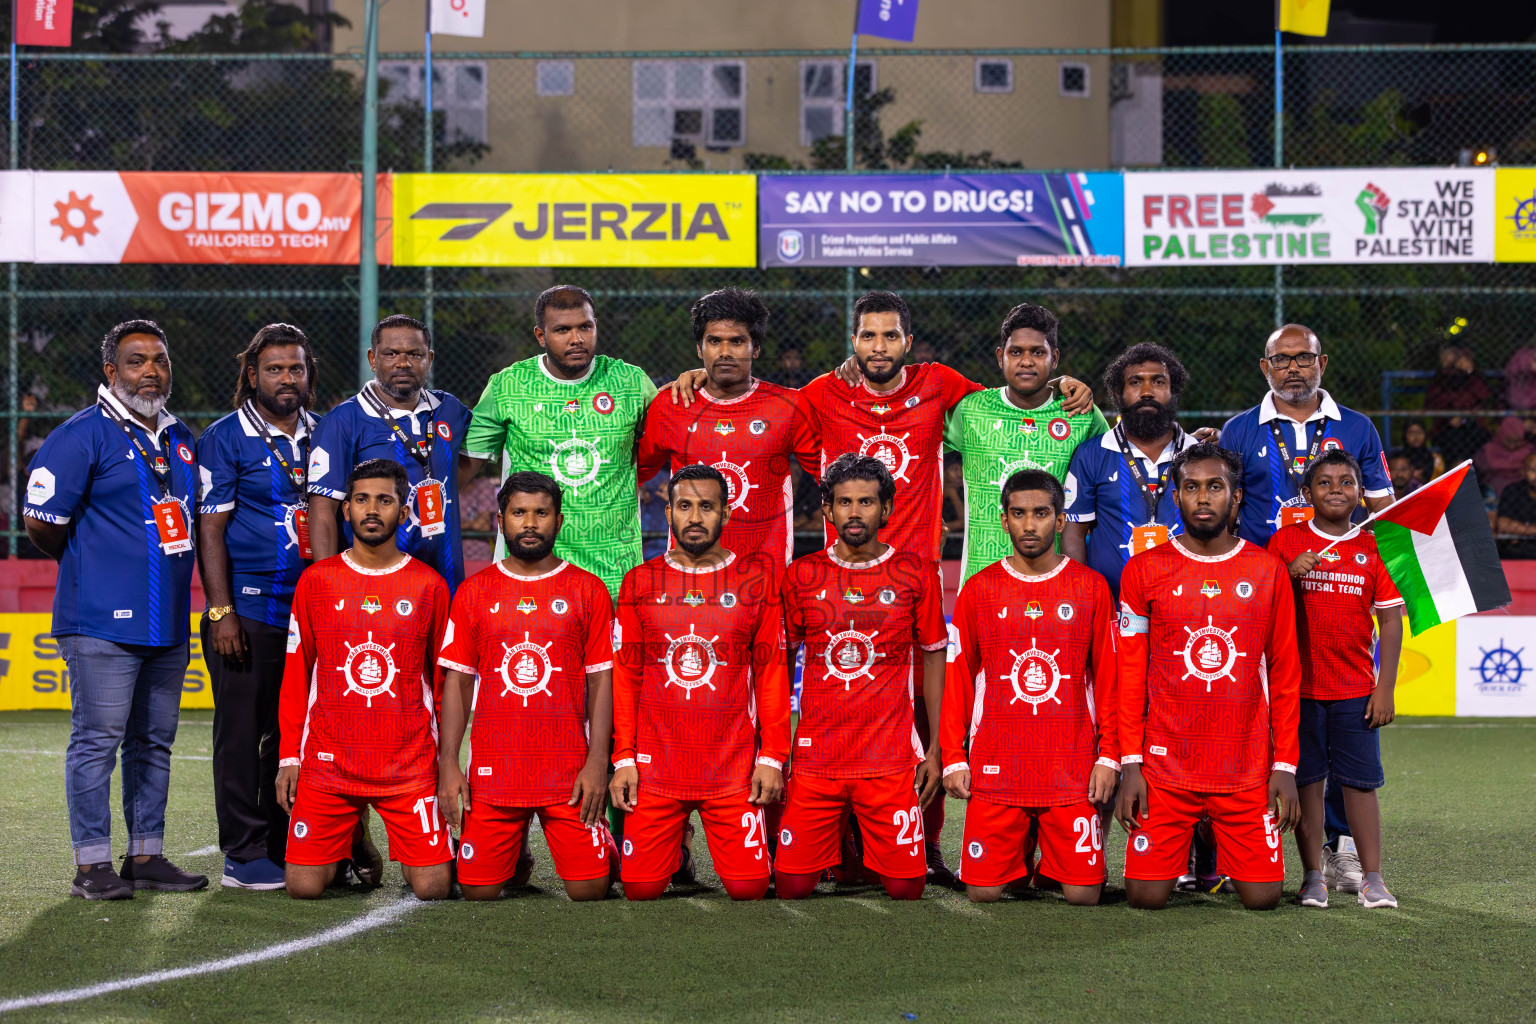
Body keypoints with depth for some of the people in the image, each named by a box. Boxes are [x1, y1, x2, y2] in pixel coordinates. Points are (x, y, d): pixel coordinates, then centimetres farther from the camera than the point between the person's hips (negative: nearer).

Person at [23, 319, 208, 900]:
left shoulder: (181, 439, 16)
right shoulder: (82, 436, -8)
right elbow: (42, 524, -9)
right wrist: (91, 567, 3)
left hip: (168, 622, 7)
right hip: (103, 622, -7)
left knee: (154, 742, 11)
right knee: (98, 741, -5)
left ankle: (146, 856, 18)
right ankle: (92, 864, -1)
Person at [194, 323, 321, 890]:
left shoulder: (323, 435, 13)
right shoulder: (225, 438, -3)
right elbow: (211, 529, -6)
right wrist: (220, 611, -12)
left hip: (312, 607, 5)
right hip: (248, 609, -5)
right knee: (244, 732, -1)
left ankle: (287, 846, 14)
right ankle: (245, 855, 4)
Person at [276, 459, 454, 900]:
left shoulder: (429, 586, 3)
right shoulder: (317, 581, 5)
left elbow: (443, 680, 9)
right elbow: (296, 677, 9)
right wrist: (289, 756, 3)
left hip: (410, 768, -1)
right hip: (327, 762, 1)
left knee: (432, 888, -11)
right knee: (304, 886, -7)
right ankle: (353, 843, 25)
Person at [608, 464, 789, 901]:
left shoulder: (757, 577, 3)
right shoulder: (640, 582, 6)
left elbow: (771, 673, 3)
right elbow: (624, 676, 7)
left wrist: (772, 756, -3)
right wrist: (623, 758, -1)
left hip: (734, 767, -1)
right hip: (655, 766, 1)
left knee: (749, 889, -7)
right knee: (641, 889, -3)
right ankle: (677, 852, 30)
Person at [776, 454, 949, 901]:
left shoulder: (914, 574, 2)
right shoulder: (802, 575, 4)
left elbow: (934, 658, 8)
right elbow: (781, 659, 12)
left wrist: (935, 750, 3)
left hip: (891, 761, -1)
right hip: (814, 759, 1)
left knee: (906, 886, -4)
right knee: (793, 886, -4)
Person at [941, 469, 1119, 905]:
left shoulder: (1091, 587, 4)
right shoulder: (979, 590, 5)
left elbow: (1108, 677, 6)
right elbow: (958, 679, 7)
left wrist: (1109, 756, 0)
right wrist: (953, 757, 1)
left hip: (1073, 771, 0)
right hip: (995, 771, 0)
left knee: (1082, 894, -6)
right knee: (983, 892, -5)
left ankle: (1052, 857, 26)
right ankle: (1021, 852, 26)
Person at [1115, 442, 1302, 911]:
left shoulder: (1268, 571, 3)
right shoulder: (1145, 570, 1)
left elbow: (1285, 675, 6)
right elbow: (1130, 675, 3)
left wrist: (1285, 766, -1)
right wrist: (1130, 764, -5)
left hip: (1248, 770, 1)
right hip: (1165, 768, -1)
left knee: (1262, 897, -4)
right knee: (1146, 896, -7)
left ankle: (1219, 845, 30)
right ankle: (1188, 843, 27)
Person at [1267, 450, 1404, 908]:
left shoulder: (1373, 548, 3)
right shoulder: (1286, 542, 3)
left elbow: (1391, 623, 4)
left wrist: (1385, 687, -3)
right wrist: (1288, 575, -13)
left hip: (1356, 689, 0)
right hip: (1298, 684, 0)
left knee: (1360, 780, 0)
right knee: (1306, 779, 2)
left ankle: (1372, 877, 5)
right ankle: (1313, 875, 9)